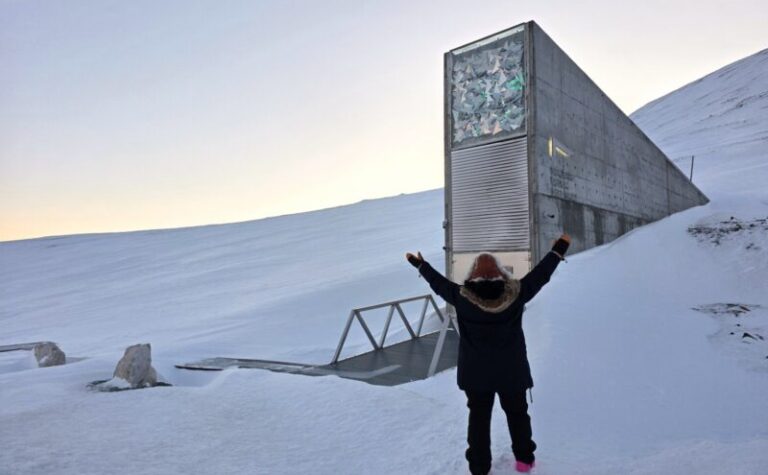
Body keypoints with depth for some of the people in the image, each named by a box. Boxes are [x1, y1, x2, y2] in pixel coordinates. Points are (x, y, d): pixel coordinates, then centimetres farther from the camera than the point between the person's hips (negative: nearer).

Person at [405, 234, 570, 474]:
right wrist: (558, 250, 10)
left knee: (479, 417, 14)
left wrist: (420, 264, 14)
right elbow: (540, 274, -4)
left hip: (475, 372, 0)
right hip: (511, 370, 1)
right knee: (517, 412, 22)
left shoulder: (462, 297, -16)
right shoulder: (515, 293, -16)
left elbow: (439, 283, -1)